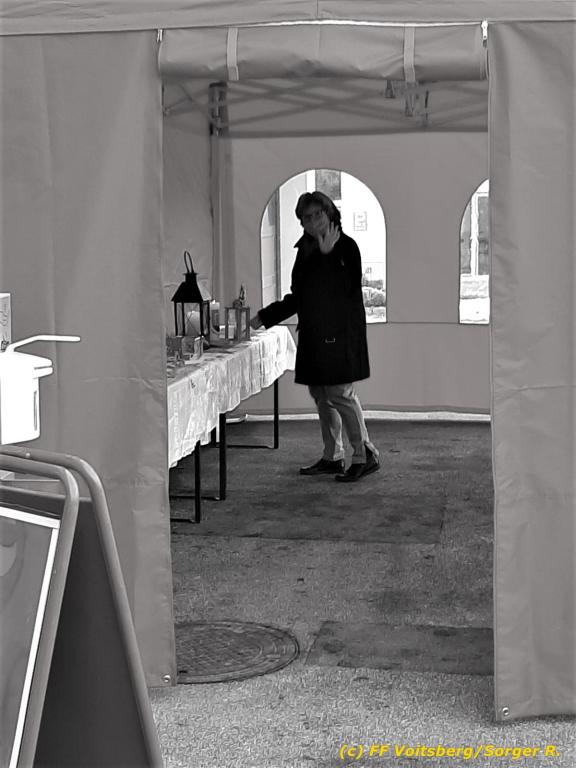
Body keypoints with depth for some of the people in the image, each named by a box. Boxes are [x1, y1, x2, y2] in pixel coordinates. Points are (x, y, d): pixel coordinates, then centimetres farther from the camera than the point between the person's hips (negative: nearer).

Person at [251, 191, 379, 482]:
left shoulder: (345, 246, -6)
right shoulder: (305, 251, 16)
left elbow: (346, 287, -19)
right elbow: (297, 297, 23)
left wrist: (328, 255, -22)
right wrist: (263, 317, 21)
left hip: (340, 335, -8)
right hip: (314, 336, 8)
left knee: (340, 393, -10)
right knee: (321, 396, 11)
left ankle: (365, 455, -1)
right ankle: (332, 457, 20)